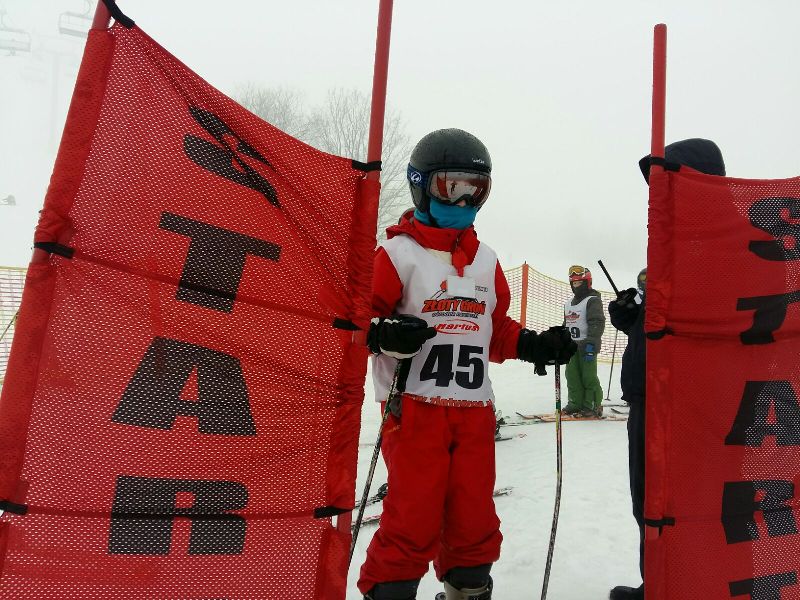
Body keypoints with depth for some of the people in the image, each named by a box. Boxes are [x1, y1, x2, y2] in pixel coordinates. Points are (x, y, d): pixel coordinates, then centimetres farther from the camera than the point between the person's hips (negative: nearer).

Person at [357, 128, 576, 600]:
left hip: (475, 409, 5)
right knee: (414, 520, -2)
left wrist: (535, 345, 5)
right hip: (415, 406, -5)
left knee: (475, 520, 13)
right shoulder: (399, 253, -4)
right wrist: (383, 334, -25)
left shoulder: (487, 261, 15)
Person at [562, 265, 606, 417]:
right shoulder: (568, 303, 19)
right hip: (572, 345, 8)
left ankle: (593, 406, 3)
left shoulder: (593, 300, -6)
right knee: (572, 375, 8)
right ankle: (575, 403, 16)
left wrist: (591, 343, -22)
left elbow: (597, 323, -15)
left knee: (588, 376, -5)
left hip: (587, 345, -8)